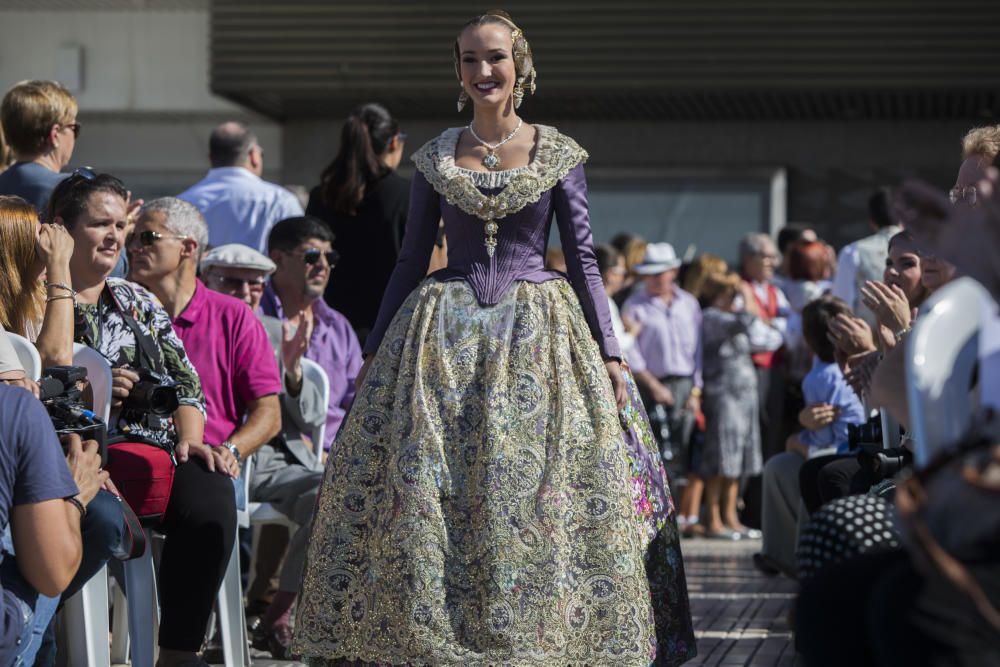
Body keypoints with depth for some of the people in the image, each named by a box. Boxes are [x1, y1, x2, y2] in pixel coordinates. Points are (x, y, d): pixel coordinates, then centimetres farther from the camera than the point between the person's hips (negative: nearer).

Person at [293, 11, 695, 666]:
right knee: (423, 492, -5)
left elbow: (583, 260, 4)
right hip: (443, 336, 1)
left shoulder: (559, 155, 3)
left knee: (535, 487, -6)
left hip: (538, 336, -1)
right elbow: (411, 261, 12)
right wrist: (374, 351, 9)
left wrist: (610, 354, -2)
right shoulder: (434, 158, 8)